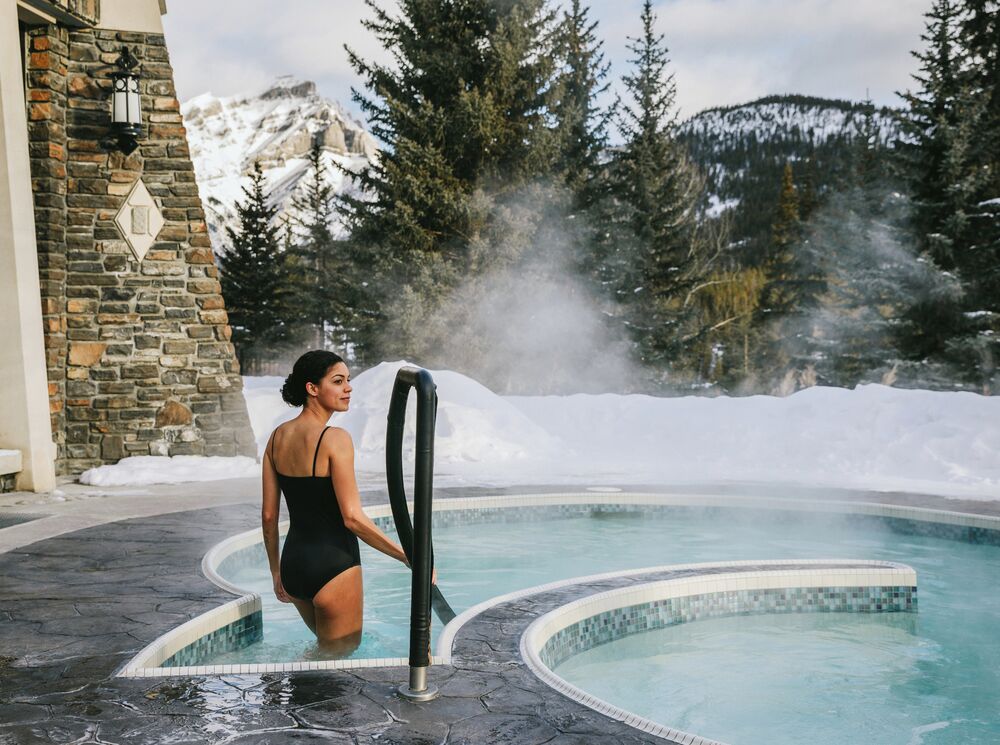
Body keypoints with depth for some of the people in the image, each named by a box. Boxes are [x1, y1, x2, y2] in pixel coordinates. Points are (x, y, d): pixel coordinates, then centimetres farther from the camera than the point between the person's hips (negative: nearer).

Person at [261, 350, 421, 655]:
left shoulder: (278, 436, 5)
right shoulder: (335, 438, -17)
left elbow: (268, 515, 8)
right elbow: (352, 517, -21)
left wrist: (276, 572, 18)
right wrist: (408, 557, -17)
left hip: (293, 562, 8)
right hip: (334, 565, -7)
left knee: (325, 647, 30)